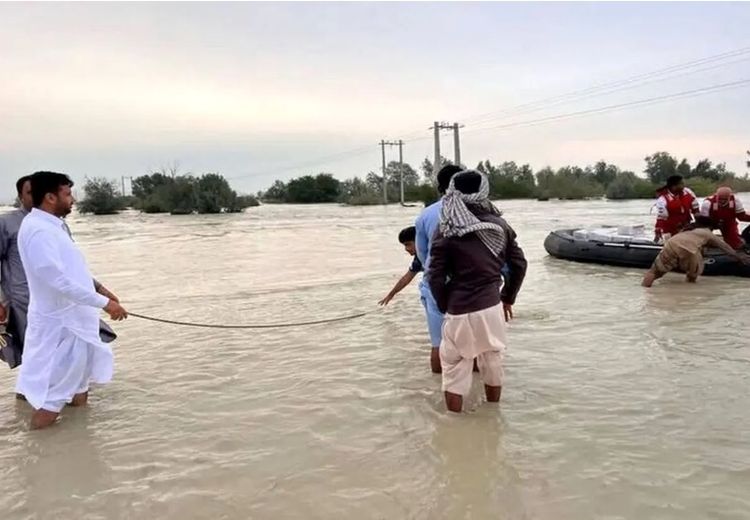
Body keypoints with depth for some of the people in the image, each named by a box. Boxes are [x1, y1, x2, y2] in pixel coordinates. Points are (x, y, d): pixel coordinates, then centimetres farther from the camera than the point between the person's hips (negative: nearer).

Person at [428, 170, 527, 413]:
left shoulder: (447, 232, -10)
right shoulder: (499, 225, 1)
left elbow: (436, 277, -10)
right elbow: (519, 264, 6)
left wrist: (445, 307, 5)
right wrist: (508, 298, 17)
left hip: (460, 311, -4)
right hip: (492, 307, 4)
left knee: (454, 370, 12)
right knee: (492, 364, 21)